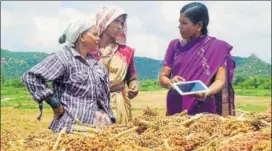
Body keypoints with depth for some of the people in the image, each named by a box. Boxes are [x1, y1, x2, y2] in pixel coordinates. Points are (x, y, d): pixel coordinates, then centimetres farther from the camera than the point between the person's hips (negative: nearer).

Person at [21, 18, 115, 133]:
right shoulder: (63, 58, -12)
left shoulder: (94, 61, 11)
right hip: (71, 127, -7)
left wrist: (105, 112, 9)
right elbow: (30, 77, -20)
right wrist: (55, 104, -16)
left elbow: (103, 92, 23)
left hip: (93, 126, 8)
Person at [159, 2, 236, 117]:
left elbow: (220, 80, -9)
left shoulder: (217, 47, -3)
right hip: (176, 110, 3)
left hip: (204, 111, -2)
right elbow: (163, 77, 4)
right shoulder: (175, 45, 5)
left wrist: (205, 93, -28)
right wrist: (171, 83, -18)